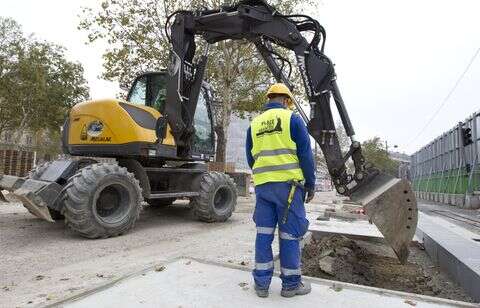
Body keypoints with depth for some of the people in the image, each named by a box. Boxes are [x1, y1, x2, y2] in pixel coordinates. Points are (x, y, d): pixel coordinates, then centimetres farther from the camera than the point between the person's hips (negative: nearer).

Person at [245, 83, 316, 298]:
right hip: (288, 185, -4)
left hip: (262, 186, 4)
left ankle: (261, 283, 16)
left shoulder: (254, 124, 13)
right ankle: (291, 284, 16)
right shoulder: (292, 119, -1)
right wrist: (311, 184, 4)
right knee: (290, 234, 5)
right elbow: (305, 154, -4)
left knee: (264, 234, 9)